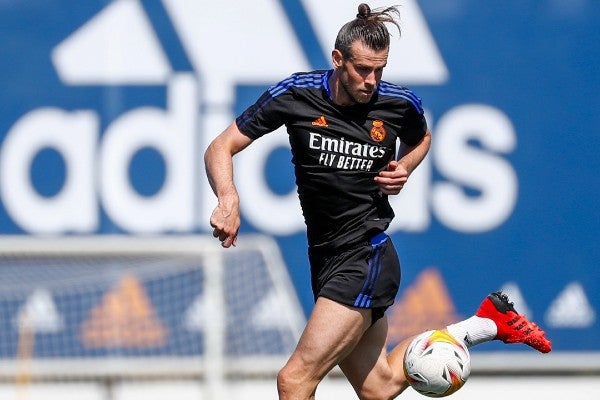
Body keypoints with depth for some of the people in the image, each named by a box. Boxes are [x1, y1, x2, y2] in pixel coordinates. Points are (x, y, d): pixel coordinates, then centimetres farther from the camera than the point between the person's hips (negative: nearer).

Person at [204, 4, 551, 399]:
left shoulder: (401, 104, -6)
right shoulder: (295, 95, -7)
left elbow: (421, 138, 19)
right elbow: (221, 148, -4)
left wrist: (404, 170, -3)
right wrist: (229, 199, -23)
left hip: (366, 259, -4)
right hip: (325, 260, 4)